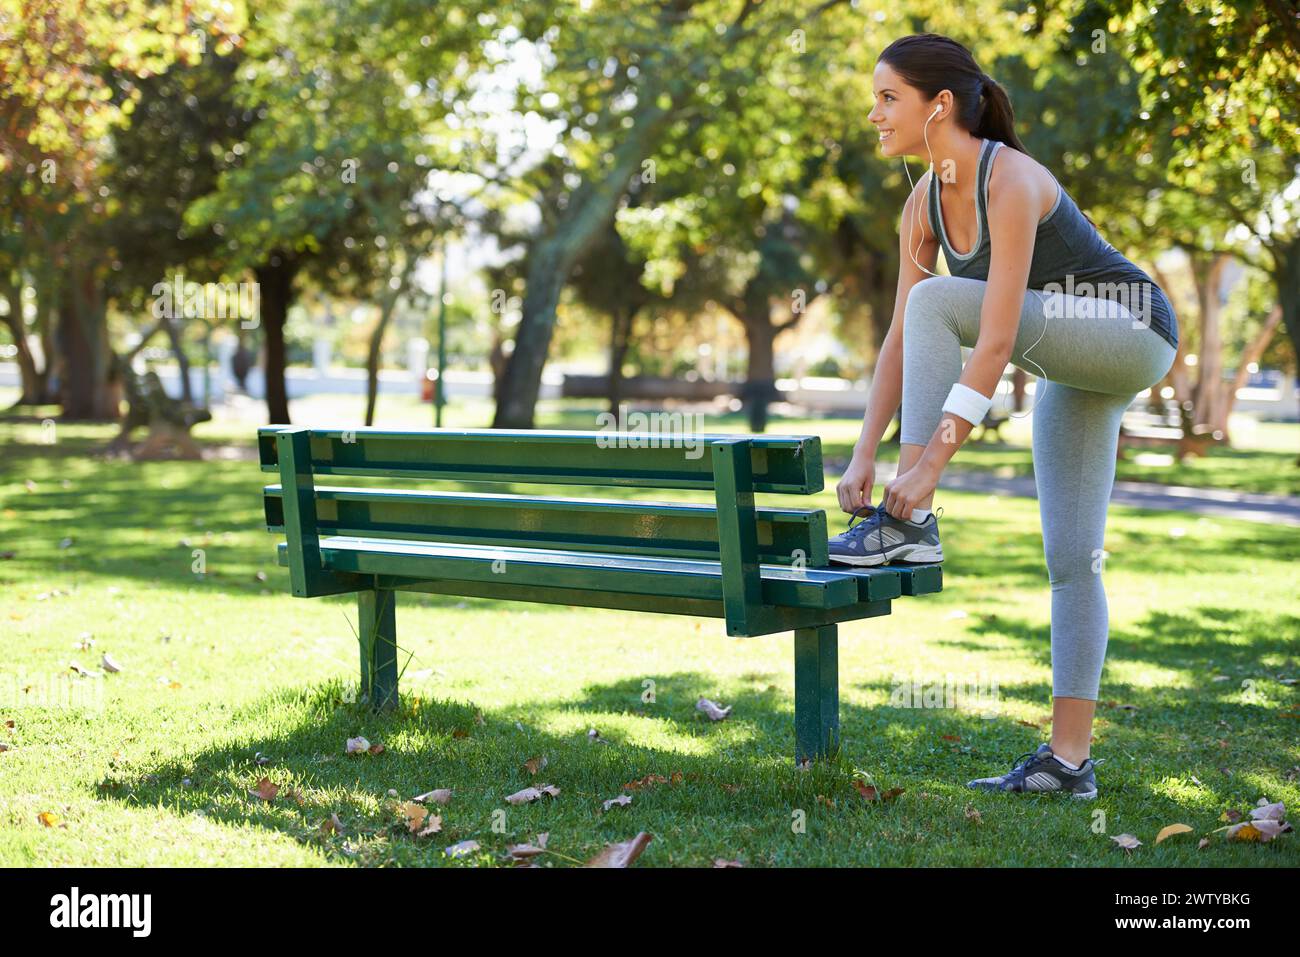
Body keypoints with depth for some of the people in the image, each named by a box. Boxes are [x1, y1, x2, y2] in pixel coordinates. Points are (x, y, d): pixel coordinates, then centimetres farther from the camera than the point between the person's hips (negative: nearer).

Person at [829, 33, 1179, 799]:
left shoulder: (1010, 181, -27)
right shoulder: (926, 201, -2)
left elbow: (996, 342, -33)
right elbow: (900, 340, -2)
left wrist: (931, 463, -35)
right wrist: (864, 454, -10)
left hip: (1134, 335, -8)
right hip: (1072, 365, 8)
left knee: (938, 301, -26)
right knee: (1072, 558, 4)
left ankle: (913, 523, -22)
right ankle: (1070, 759, 7)